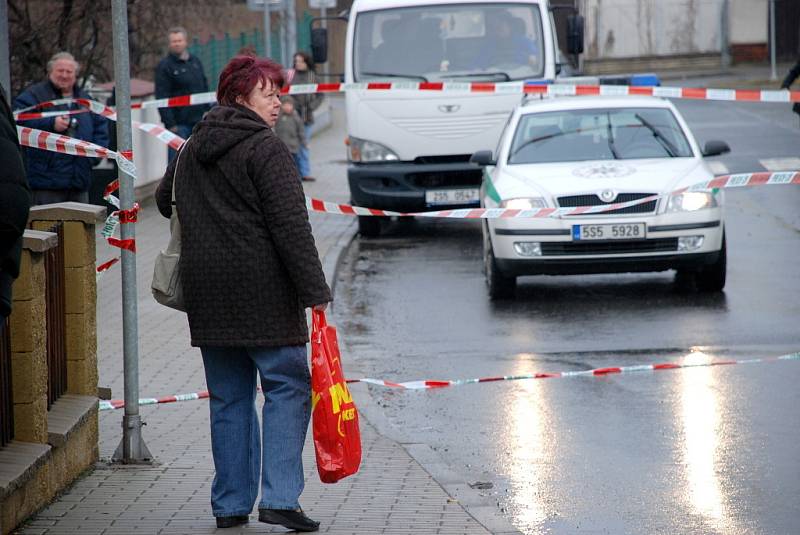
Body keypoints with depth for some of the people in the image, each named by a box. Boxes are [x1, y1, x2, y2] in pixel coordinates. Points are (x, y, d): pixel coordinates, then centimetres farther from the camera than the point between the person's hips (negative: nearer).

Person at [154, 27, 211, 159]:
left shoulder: (195, 62, 14)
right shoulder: (164, 66, -5)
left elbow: (205, 88, 21)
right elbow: (162, 97, -10)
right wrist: (170, 123, -17)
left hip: (198, 121, 6)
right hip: (178, 123, -6)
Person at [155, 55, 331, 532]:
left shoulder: (192, 149, 13)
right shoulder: (265, 149, -10)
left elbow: (165, 200, 30)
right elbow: (290, 224, -16)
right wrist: (315, 289, -15)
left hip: (207, 294, 7)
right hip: (263, 291, -7)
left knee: (228, 396, 12)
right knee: (287, 387, -1)